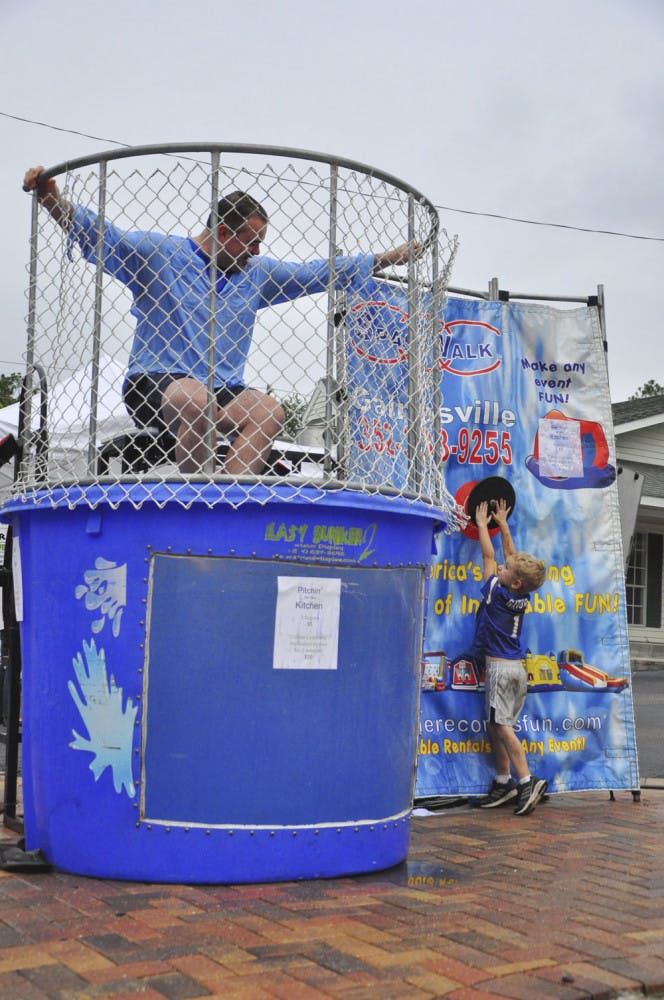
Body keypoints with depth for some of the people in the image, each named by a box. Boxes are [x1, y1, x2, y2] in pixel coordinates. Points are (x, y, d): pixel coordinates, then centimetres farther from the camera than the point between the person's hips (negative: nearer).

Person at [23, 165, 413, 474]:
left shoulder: (257, 273, 18)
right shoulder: (157, 252, 4)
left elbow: (323, 273, 22)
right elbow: (96, 234, -1)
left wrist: (391, 258, 21)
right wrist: (50, 195, -16)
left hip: (224, 392, 5)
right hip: (154, 383, -4)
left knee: (269, 409, -27)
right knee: (194, 397, -39)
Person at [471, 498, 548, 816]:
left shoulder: (496, 591, -12)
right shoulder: (522, 597, 5)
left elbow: (488, 556, 1)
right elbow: (512, 556, 17)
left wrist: (482, 524, 12)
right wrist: (502, 524, 24)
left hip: (499, 667, -8)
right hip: (517, 667, 8)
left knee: (501, 726, -7)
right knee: (498, 727, 11)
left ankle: (527, 781, -13)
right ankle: (503, 783, 14)